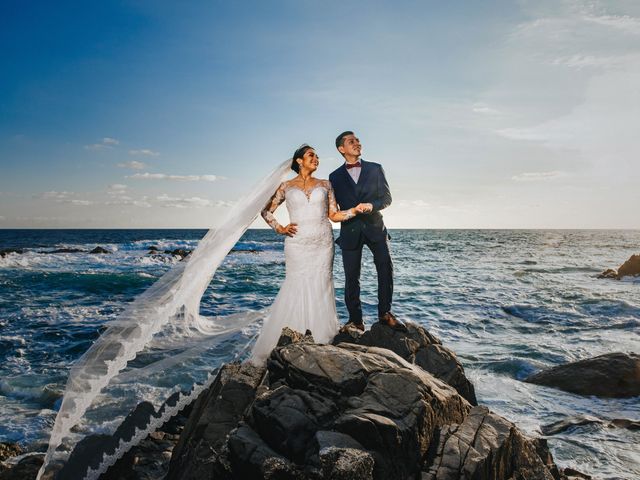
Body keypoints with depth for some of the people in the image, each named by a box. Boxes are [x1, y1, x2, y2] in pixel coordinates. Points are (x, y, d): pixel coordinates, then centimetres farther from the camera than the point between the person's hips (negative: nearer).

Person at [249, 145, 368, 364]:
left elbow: (333, 215, 9)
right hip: (297, 243, -2)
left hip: (323, 243, 2)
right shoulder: (286, 186, 7)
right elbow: (266, 211, 12)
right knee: (296, 290, -4)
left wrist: (354, 210, -6)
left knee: (320, 290, 1)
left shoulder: (324, 184, 12)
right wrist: (279, 228, -1)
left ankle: (320, 341, 10)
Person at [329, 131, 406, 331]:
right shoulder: (335, 176, 11)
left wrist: (372, 205, -15)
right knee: (351, 277, 0)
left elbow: (387, 197, 2)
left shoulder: (376, 169, 9)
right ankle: (355, 320, 9)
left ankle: (385, 313, 5)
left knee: (386, 268, -10)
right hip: (350, 231, 0)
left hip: (374, 227, 0)